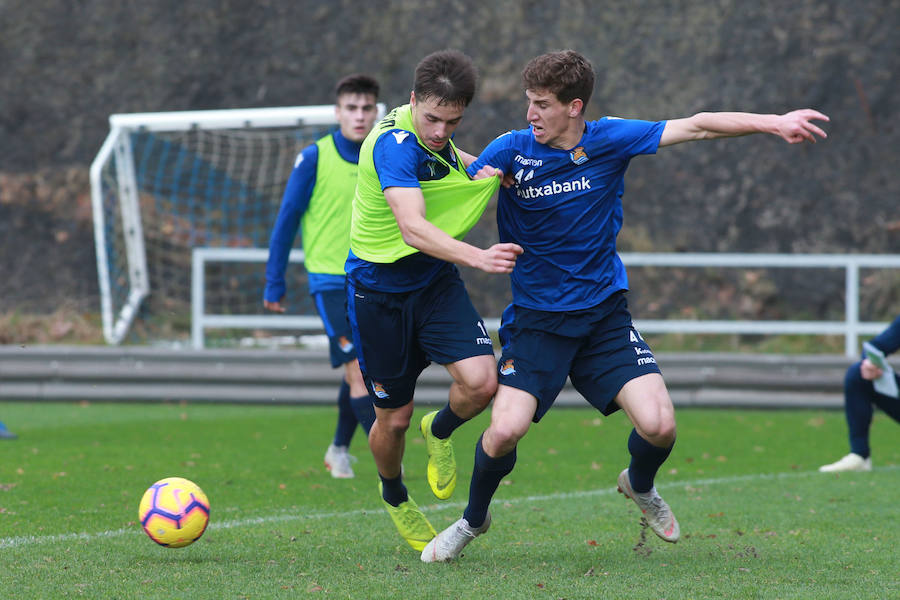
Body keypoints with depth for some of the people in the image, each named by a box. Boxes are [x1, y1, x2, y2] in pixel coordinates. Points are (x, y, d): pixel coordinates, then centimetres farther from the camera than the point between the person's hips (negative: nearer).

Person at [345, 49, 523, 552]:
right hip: (380, 288, -6)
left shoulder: (433, 138, -3)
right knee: (394, 417, 6)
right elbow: (413, 229, -42)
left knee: (481, 382, -18)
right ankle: (394, 497, 38)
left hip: (435, 281, 6)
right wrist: (478, 257, -57)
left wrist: (489, 167, 3)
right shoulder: (394, 144, -28)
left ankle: (440, 432, 16)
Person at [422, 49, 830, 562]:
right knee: (506, 429, -19)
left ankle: (640, 484, 25)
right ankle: (473, 520, 12)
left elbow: (695, 127, -5)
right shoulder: (510, 150, -8)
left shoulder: (609, 140, -5)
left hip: (605, 313, 1)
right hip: (537, 319, -1)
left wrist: (774, 123, -10)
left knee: (659, 425, -13)